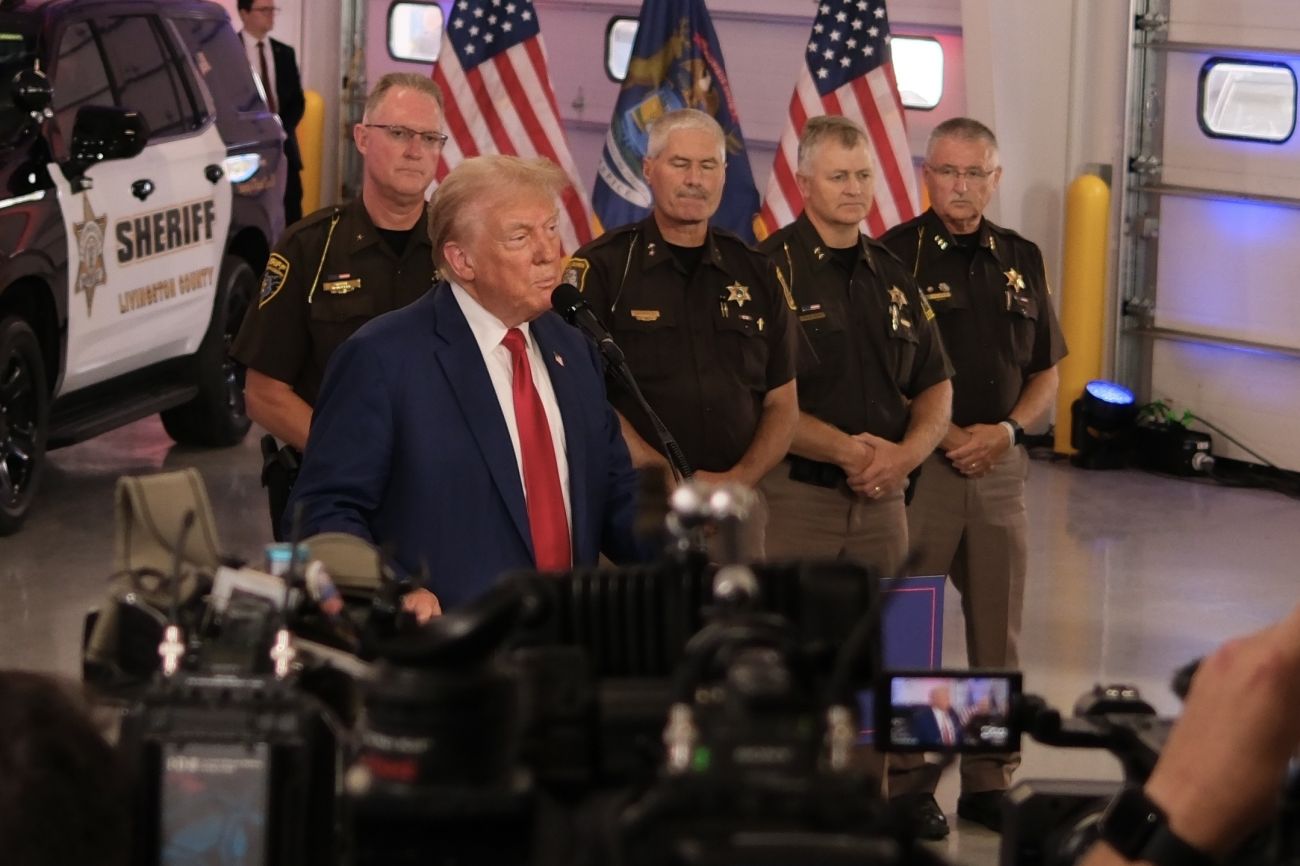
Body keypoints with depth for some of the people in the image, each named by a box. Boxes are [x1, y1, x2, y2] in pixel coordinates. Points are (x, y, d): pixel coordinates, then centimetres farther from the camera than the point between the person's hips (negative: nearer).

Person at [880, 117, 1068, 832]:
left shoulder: (1021, 260, 10)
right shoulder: (894, 256, -5)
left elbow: (1045, 372, 14)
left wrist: (1005, 429, -4)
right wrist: (941, 434, -14)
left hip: (1001, 469, 4)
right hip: (917, 468, -4)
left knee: (998, 634, 9)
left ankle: (989, 781, 19)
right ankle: (906, 782, 11)